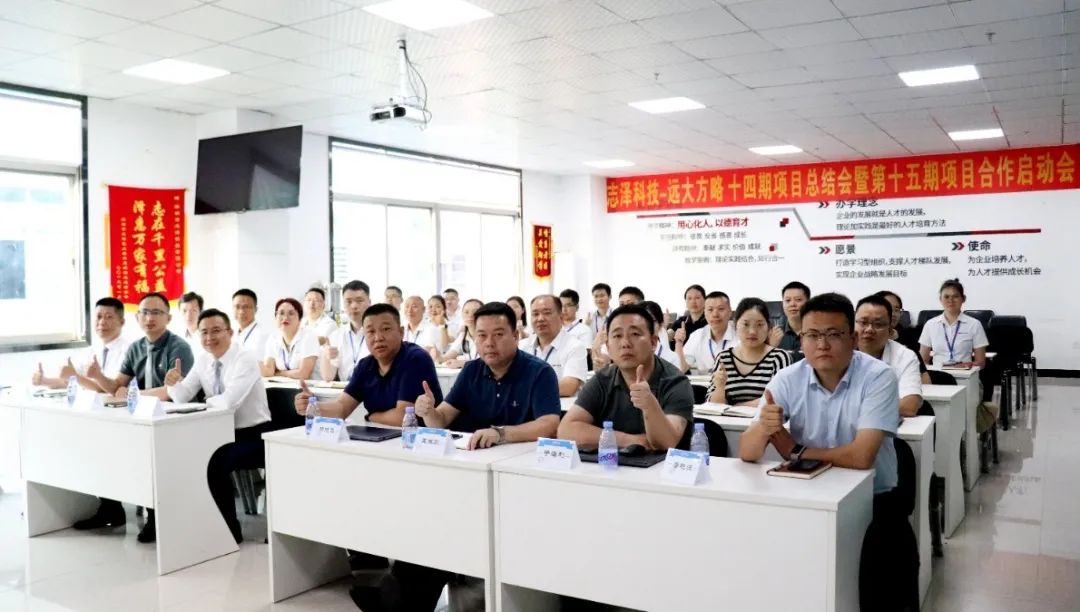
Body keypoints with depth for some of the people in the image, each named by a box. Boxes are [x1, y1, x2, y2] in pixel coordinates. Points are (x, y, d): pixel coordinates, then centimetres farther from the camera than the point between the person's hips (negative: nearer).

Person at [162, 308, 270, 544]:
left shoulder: (245, 359, -18)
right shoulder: (203, 359, 5)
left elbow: (229, 402, -30)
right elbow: (182, 397, 2)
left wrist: (205, 401, -12)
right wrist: (174, 383, -19)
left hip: (253, 436, -7)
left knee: (216, 462, -28)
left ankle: (230, 529, -11)